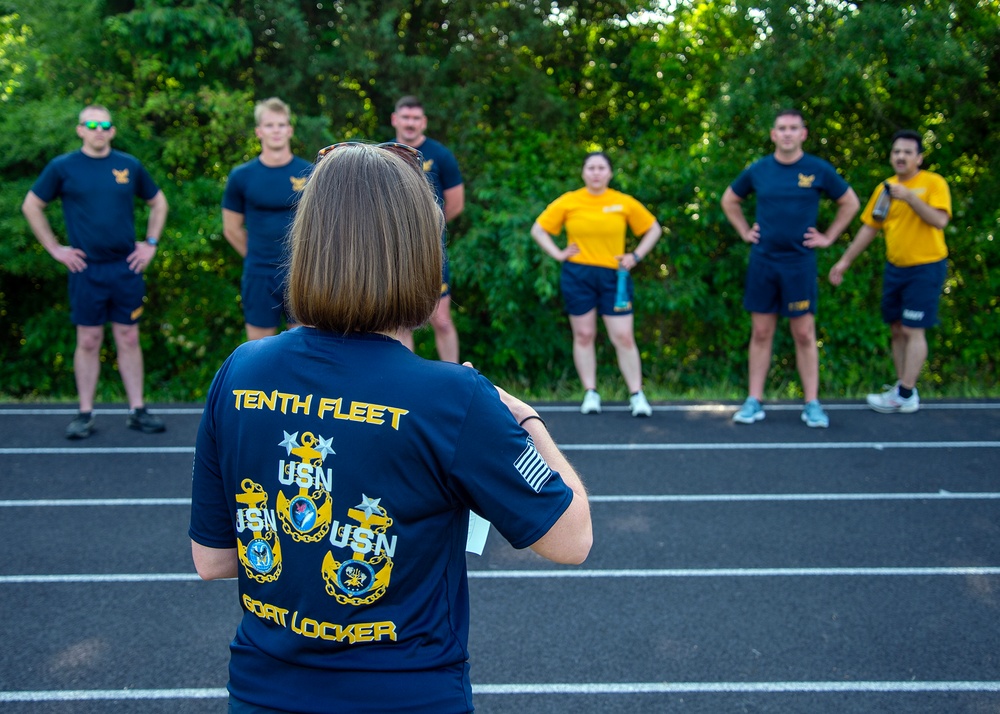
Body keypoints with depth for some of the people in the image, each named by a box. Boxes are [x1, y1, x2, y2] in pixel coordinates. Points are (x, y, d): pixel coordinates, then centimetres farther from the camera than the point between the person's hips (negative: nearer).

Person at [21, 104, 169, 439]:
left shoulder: (129, 166, 6)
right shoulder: (63, 167, 0)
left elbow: (158, 203, 19)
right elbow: (31, 206, 8)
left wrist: (151, 243, 9)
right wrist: (55, 249, 2)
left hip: (126, 268, 2)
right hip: (86, 270, -2)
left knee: (129, 339, 6)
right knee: (88, 342, 2)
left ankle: (137, 410, 11)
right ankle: (85, 414, 10)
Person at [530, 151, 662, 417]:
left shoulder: (624, 203, 3)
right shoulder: (568, 201, 2)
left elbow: (653, 229, 14)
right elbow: (538, 229, 9)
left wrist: (636, 256, 3)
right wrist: (558, 254, -2)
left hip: (613, 276, 0)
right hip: (577, 275, 0)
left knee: (623, 336, -4)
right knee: (584, 335, 5)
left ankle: (637, 395, 3)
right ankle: (590, 393, 14)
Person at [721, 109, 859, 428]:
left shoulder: (818, 170, -2)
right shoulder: (758, 170, 3)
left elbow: (850, 202, 10)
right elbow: (729, 201, 19)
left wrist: (828, 237, 4)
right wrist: (745, 232, 9)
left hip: (800, 262, -2)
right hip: (762, 261, 2)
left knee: (804, 334, 1)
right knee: (761, 332, 5)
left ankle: (812, 404, 7)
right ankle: (754, 402, 10)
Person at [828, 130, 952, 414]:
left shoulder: (933, 183, -9)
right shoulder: (884, 189, 7)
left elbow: (940, 220, -22)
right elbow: (868, 228, 11)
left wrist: (910, 197, -28)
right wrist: (844, 261, 9)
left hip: (926, 268, -6)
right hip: (894, 268, 6)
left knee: (913, 330, -8)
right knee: (897, 329, 9)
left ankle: (905, 396, -5)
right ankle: (903, 387, 18)